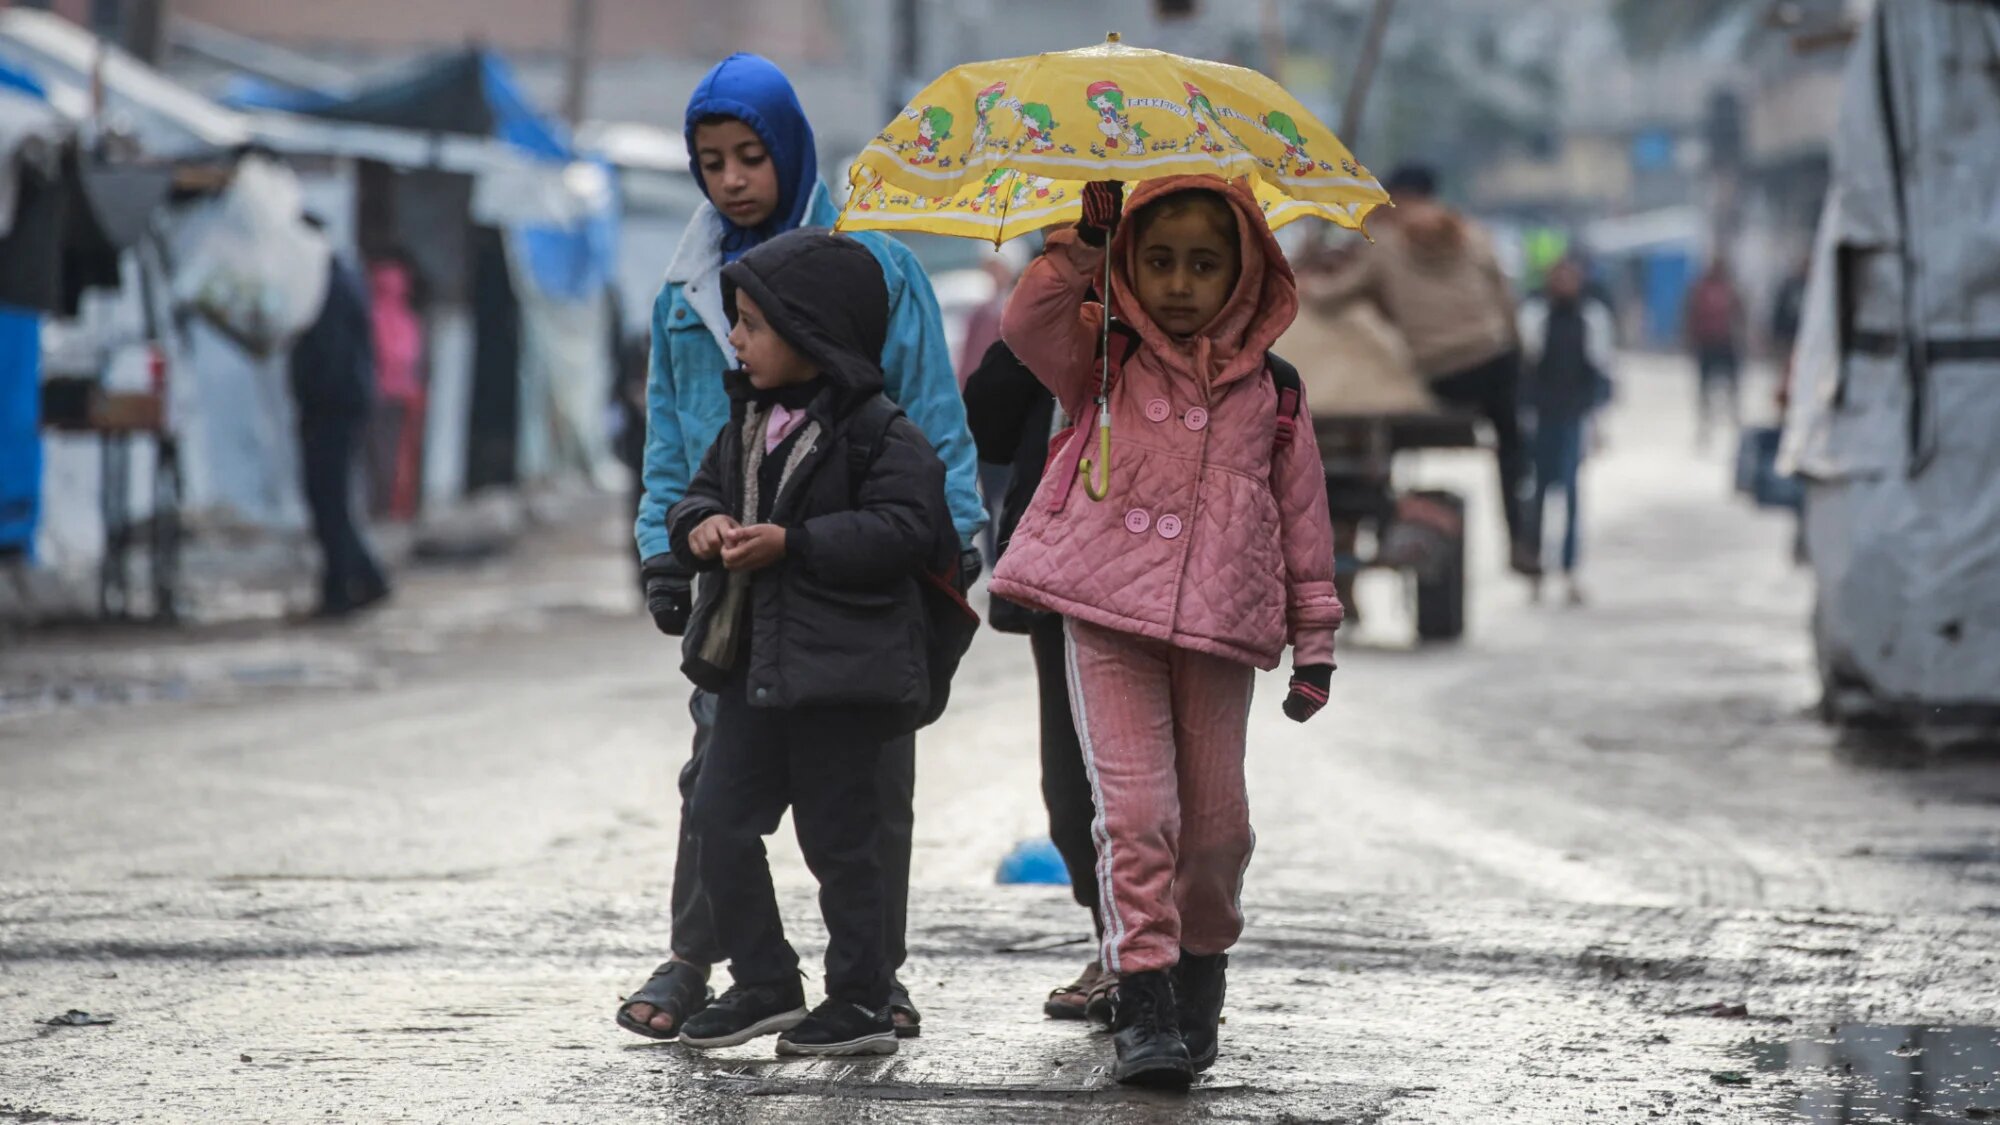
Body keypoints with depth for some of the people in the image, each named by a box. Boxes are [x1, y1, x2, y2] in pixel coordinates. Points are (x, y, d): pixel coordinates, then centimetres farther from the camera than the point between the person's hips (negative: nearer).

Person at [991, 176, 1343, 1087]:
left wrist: (1314, 642, 12)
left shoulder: (1271, 392, 11)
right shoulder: (1103, 362, 8)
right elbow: (1028, 325, -11)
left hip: (1221, 629, 2)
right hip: (1107, 617, -2)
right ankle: (1143, 1003, -11)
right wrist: (1081, 243, -20)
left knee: (1216, 822, 6)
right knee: (1135, 809, -11)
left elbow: (1302, 516, 14)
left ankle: (1200, 969, 29)